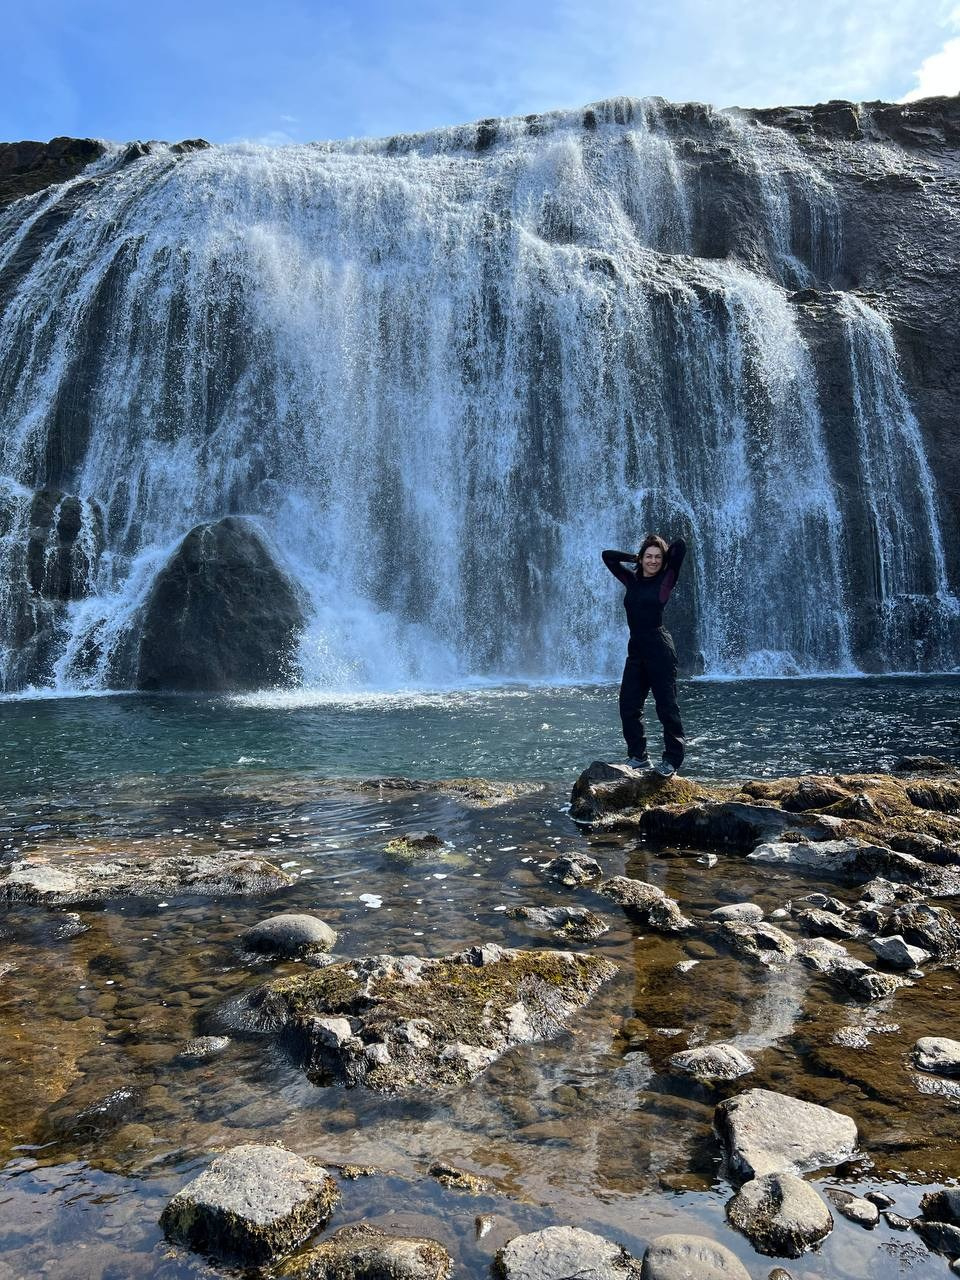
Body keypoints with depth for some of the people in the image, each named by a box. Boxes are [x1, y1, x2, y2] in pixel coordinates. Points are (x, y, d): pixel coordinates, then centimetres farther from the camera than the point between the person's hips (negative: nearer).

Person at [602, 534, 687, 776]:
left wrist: (664, 559, 9)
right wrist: (636, 558, 17)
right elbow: (608, 556, 21)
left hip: (659, 649, -6)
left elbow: (680, 546, -7)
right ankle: (638, 757, 16)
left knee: (666, 706, -3)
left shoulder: (666, 579, 0)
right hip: (636, 650, 6)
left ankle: (673, 760, 4)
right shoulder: (632, 580, 14)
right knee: (628, 706, 6)